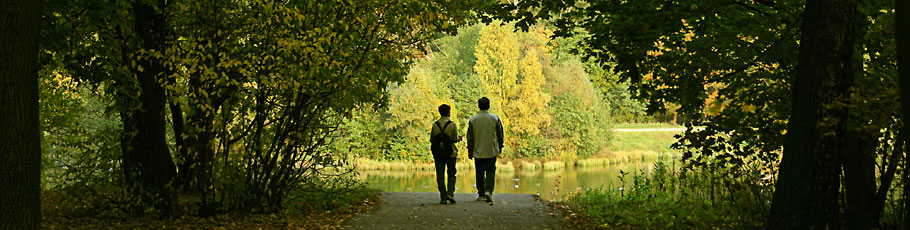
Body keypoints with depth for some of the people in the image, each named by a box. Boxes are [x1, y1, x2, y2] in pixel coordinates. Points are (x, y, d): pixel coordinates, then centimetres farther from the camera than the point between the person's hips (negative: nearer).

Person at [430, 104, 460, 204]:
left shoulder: (435, 124, 1)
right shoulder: (452, 124, -6)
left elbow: (431, 139, 1)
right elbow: (455, 139, -9)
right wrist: (459, 138, 13)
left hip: (438, 153, 2)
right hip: (450, 153, -2)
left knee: (440, 176, 4)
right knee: (451, 174, 10)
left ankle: (443, 197, 0)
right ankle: (450, 193, -8)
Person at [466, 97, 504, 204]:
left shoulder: (473, 120, -3)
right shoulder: (495, 118, -5)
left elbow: (470, 137, 0)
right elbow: (500, 135, 2)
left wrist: (470, 150, 8)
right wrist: (500, 147, 14)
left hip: (478, 151, 1)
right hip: (491, 151, -1)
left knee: (480, 173, 10)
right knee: (490, 171, 1)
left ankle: (481, 194, 14)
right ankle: (488, 190, -18)